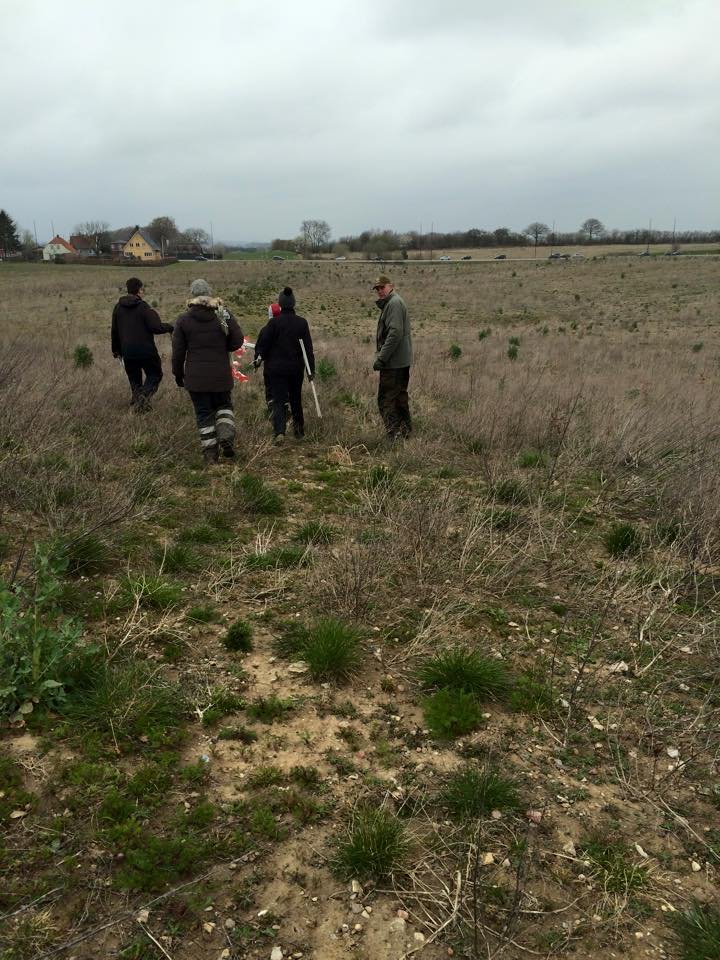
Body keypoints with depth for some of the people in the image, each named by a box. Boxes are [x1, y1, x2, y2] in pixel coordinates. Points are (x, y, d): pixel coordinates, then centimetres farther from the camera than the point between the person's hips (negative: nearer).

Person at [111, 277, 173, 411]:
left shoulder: (118, 307, 7)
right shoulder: (144, 307, -11)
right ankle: (144, 395, -14)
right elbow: (156, 327, -17)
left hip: (127, 353, 5)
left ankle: (136, 397, 12)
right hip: (146, 351, -5)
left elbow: (114, 331, 14)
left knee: (134, 379, 19)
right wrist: (170, 327, 2)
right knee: (155, 375, 9)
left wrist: (116, 349, 24)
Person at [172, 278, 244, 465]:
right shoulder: (224, 314, -2)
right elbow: (237, 342, -3)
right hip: (221, 374, 1)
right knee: (224, 406, 20)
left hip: (195, 377, 0)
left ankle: (210, 451, 8)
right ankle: (226, 436, -3)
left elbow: (178, 351, -1)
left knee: (204, 413, 7)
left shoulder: (183, 319, -2)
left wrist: (178, 374, 11)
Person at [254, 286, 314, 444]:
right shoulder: (302, 323, -2)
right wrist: (311, 369, 5)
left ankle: (279, 431, -19)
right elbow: (308, 348, 0)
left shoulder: (274, 322, -10)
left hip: (276, 368, -3)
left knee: (278, 401, -1)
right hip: (296, 368, 3)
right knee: (296, 399, 19)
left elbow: (263, 343, -6)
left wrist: (258, 359, 11)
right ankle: (299, 430, 29)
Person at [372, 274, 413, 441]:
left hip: (393, 362, -11)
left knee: (386, 400, -8)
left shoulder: (394, 303, -13)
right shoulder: (391, 303, 19)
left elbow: (395, 333, -23)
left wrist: (381, 358, -23)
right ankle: (406, 432, 26)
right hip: (402, 361, 11)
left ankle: (396, 436, -9)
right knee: (400, 398, 17)